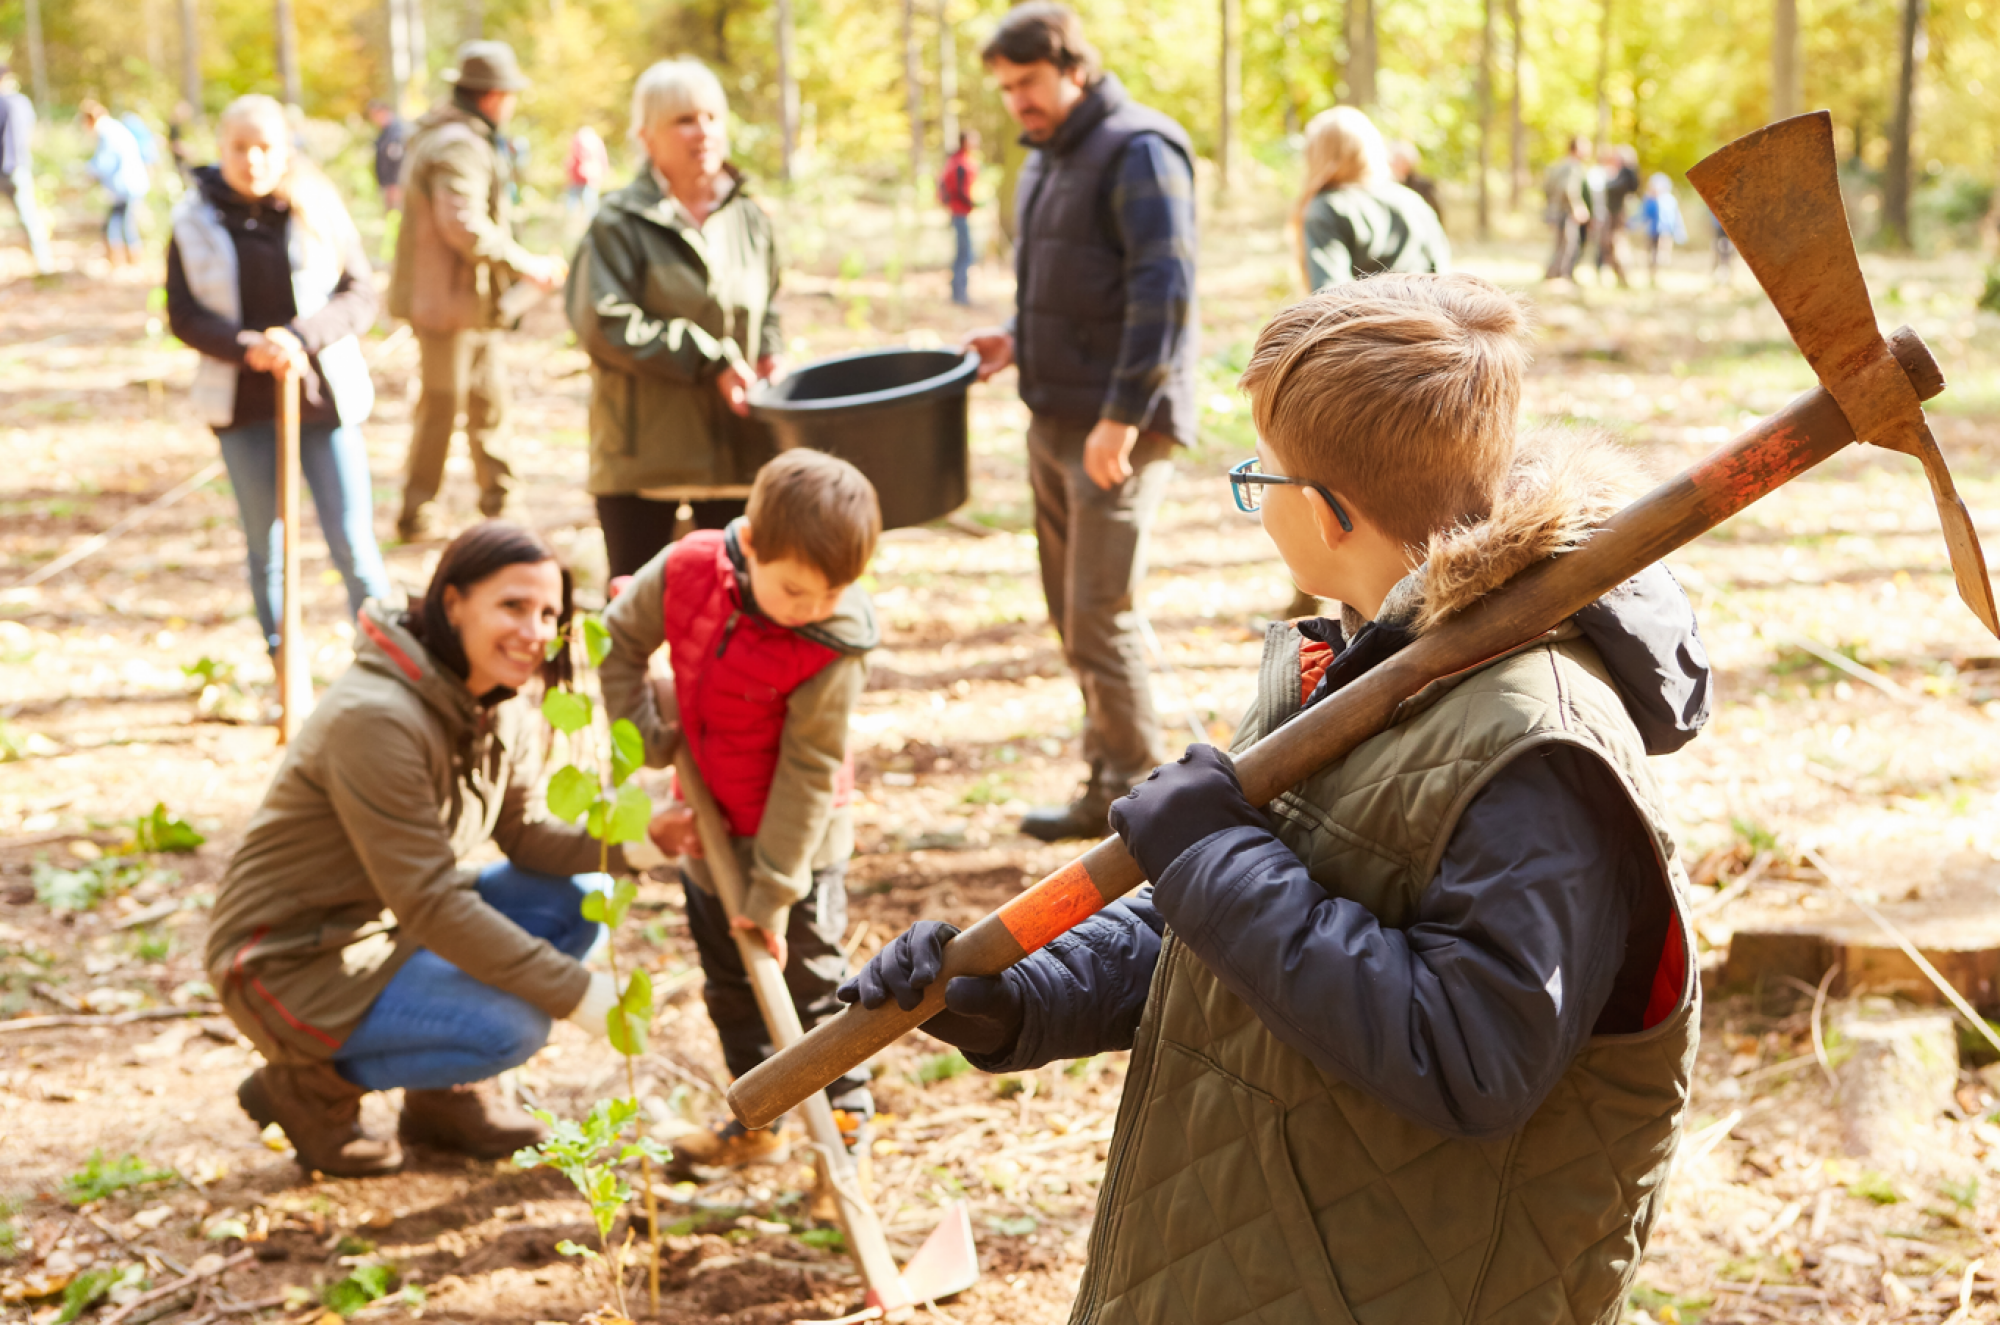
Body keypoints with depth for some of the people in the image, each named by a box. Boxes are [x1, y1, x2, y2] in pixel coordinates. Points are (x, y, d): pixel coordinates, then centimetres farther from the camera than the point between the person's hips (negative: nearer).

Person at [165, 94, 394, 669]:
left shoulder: (318, 211, -2)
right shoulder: (196, 219, 0)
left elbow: (361, 295, -4)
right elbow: (183, 314, 0)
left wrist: (299, 337, -20)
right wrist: (247, 348, -18)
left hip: (323, 398, -1)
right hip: (243, 405, 1)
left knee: (353, 544, -4)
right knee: (267, 550, 10)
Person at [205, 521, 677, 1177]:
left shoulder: (503, 707, 0)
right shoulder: (377, 717, -29)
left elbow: (527, 835, 2)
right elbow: (428, 901, -29)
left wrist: (635, 845, -18)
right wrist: (575, 991, -28)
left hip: (388, 926, 9)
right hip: (290, 961, -9)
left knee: (577, 899, -4)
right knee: (510, 1027, -24)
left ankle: (444, 1096, 9)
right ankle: (307, 1085, -1)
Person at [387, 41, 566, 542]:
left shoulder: (453, 137, 16)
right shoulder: (459, 146, -19)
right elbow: (464, 225, -27)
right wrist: (525, 265, -20)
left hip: (474, 302, 11)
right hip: (449, 299, -11)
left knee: (489, 398, 16)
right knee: (440, 407, -2)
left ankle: (499, 502, 25)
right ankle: (416, 516, 6)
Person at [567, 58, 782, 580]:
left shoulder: (750, 218, 10)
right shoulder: (619, 223, -8)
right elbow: (603, 324, -17)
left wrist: (768, 357, 1)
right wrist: (709, 362, -18)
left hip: (736, 450, 5)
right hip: (642, 453, -5)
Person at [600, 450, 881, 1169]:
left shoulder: (833, 645, -28)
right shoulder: (686, 569, -19)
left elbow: (808, 770, -23)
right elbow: (619, 641, 0)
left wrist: (774, 890, -20)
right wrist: (646, 738, -6)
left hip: (797, 839, -5)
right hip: (709, 827, 5)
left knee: (809, 979, 2)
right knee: (728, 985, 17)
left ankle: (846, 1114, 22)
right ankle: (756, 1121, 33)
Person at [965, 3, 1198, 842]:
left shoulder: (1137, 150, -12)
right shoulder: (1046, 159, 16)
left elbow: (1164, 291, -20)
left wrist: (1123, 417, -22)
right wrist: (1016, 340, 7)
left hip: (1118, 428, -9)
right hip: (1054, 419, 9)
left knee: (1100, 618, -8)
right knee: (1072, 614, 12)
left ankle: (1139, 797, 3)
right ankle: (1109, 785, 22)